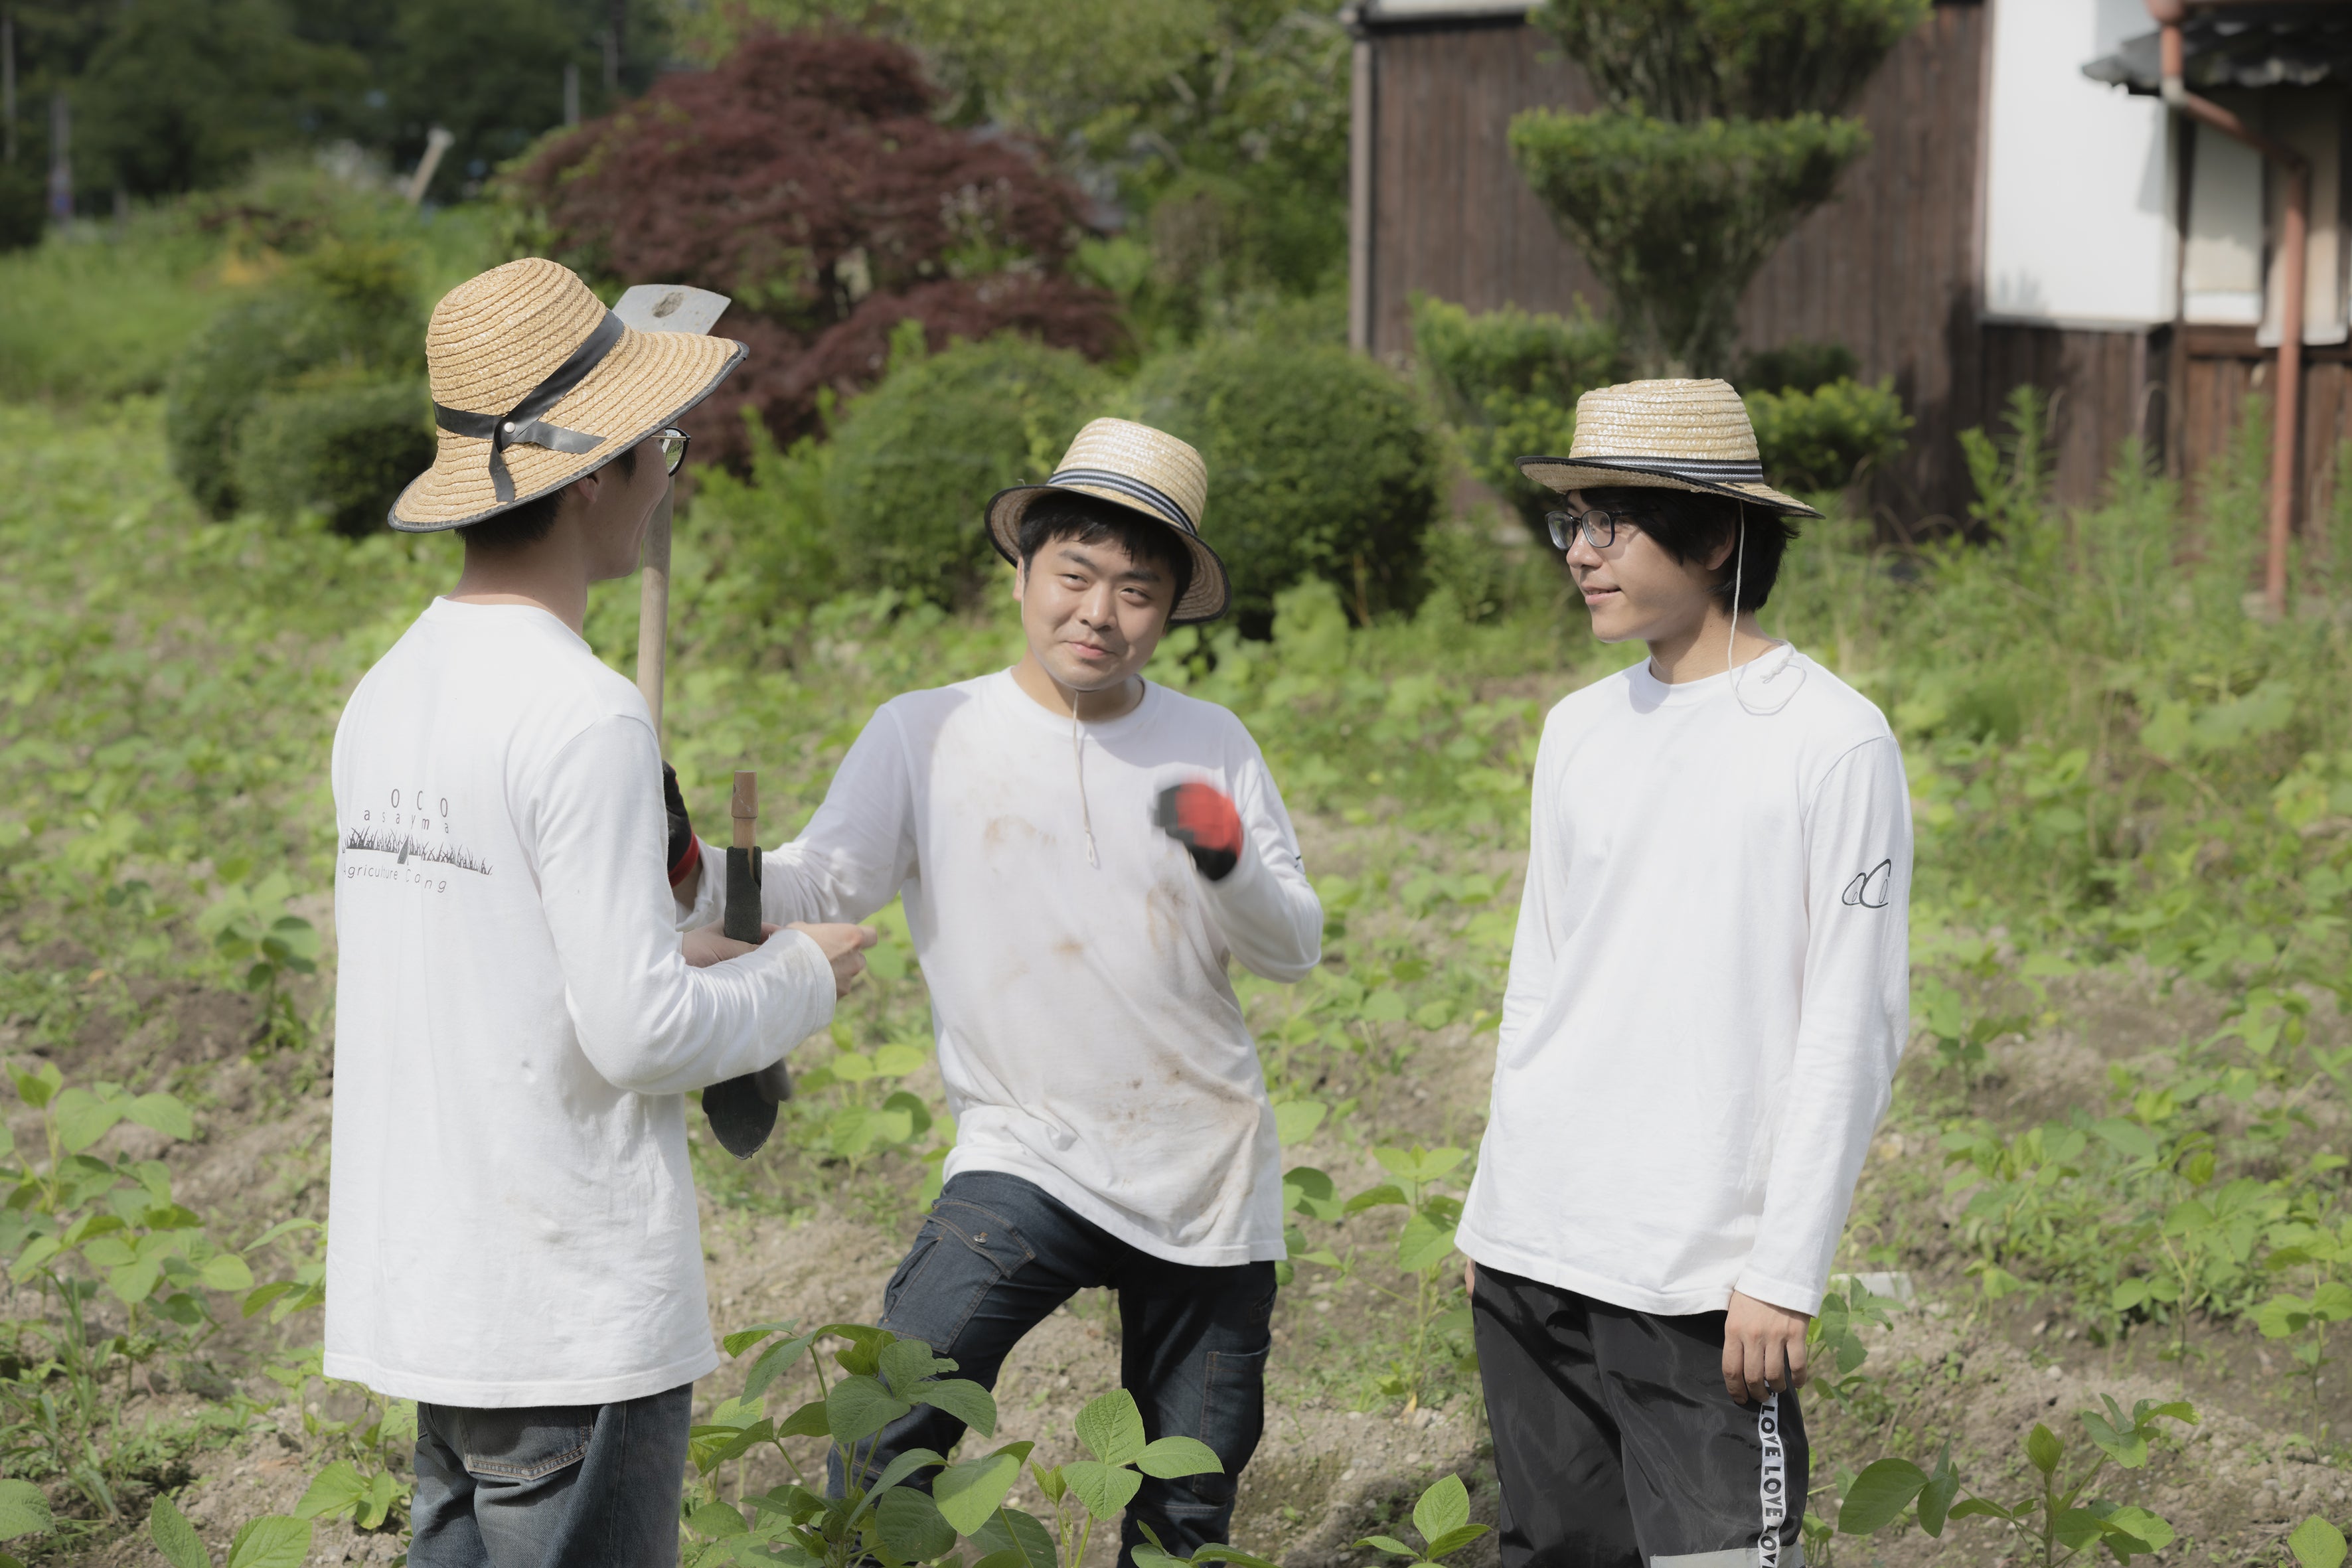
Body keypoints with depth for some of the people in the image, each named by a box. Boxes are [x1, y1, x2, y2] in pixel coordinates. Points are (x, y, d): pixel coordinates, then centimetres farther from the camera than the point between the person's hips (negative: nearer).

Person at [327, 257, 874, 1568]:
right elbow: (640, 1036, -18)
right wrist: (797, 981, -1)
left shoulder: (388, 691, 9)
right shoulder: (584, 718, -17)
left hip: (425, 1289, 8)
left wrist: (676, 963, 14)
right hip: (575, 1311, -8)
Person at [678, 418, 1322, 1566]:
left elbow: (1295, 951, 3)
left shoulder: (1213, 749, 4)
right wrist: (695, 877, -34)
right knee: (890, 1437, -23)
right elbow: (823, 885, -14)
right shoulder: (928, 736, -2)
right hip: (1025, 1159, -2)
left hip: (1209, 1180, 3)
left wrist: (1228, 862, -18)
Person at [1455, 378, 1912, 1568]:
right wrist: (1492, 1210, 16)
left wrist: (1787, 1274, -12)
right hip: (1533, 1250, 6)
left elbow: (1851, 1031, -8)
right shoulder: (1580, 730, 10)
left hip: (1701, 1277, -6)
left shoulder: (1832, 742, -8)